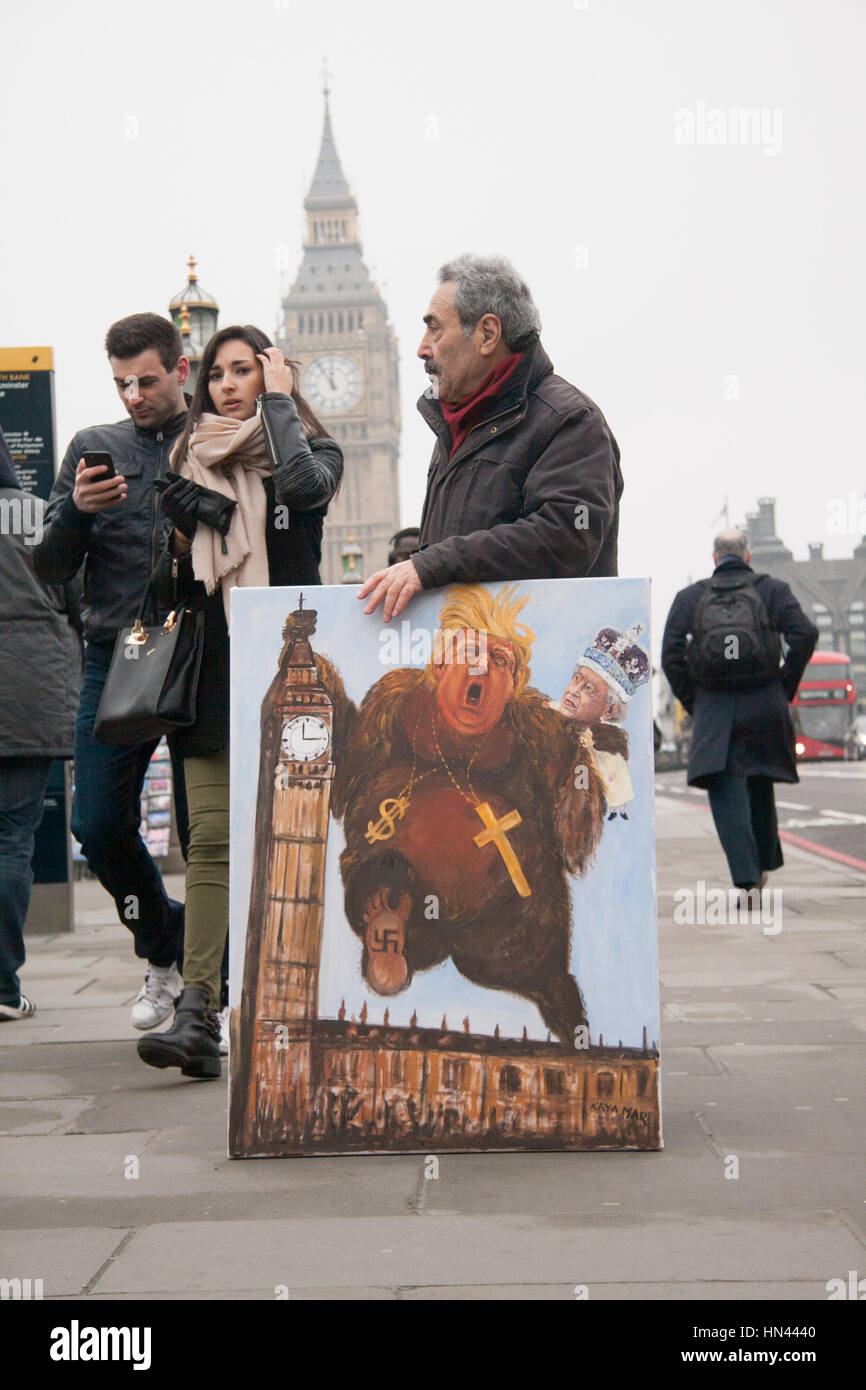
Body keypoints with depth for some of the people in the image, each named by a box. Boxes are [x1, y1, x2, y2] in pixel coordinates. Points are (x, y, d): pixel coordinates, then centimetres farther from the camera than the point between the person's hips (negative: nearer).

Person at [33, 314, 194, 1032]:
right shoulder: (92, 447, 12)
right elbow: (51, 569, 9)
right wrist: (76, 511, -9)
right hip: (115, 664, 3)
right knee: (100, 827, 1)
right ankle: (164, 949, 26)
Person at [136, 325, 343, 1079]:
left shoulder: (311, 449, 5)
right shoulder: (192, 459, 15)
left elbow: (306, 485, -22)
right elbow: (170, 584, 18)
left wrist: (279, 400, -9)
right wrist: (180, 547, -4)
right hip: (213, 670, 3)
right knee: (210, 839, -6)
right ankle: (197, 1014, -13)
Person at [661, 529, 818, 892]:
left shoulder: (690, 597, 8)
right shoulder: (772, 590, 7)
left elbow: (671, 654, -1)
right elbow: (805, 634, -7)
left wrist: (691, 702, 9)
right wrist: (786, 688, 2)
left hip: (714, 711, -1)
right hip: (765, 705, 1)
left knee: (726, 792, -4)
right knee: (759, 784, 21)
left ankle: (746, 878, -19)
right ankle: (762, 866, 30)